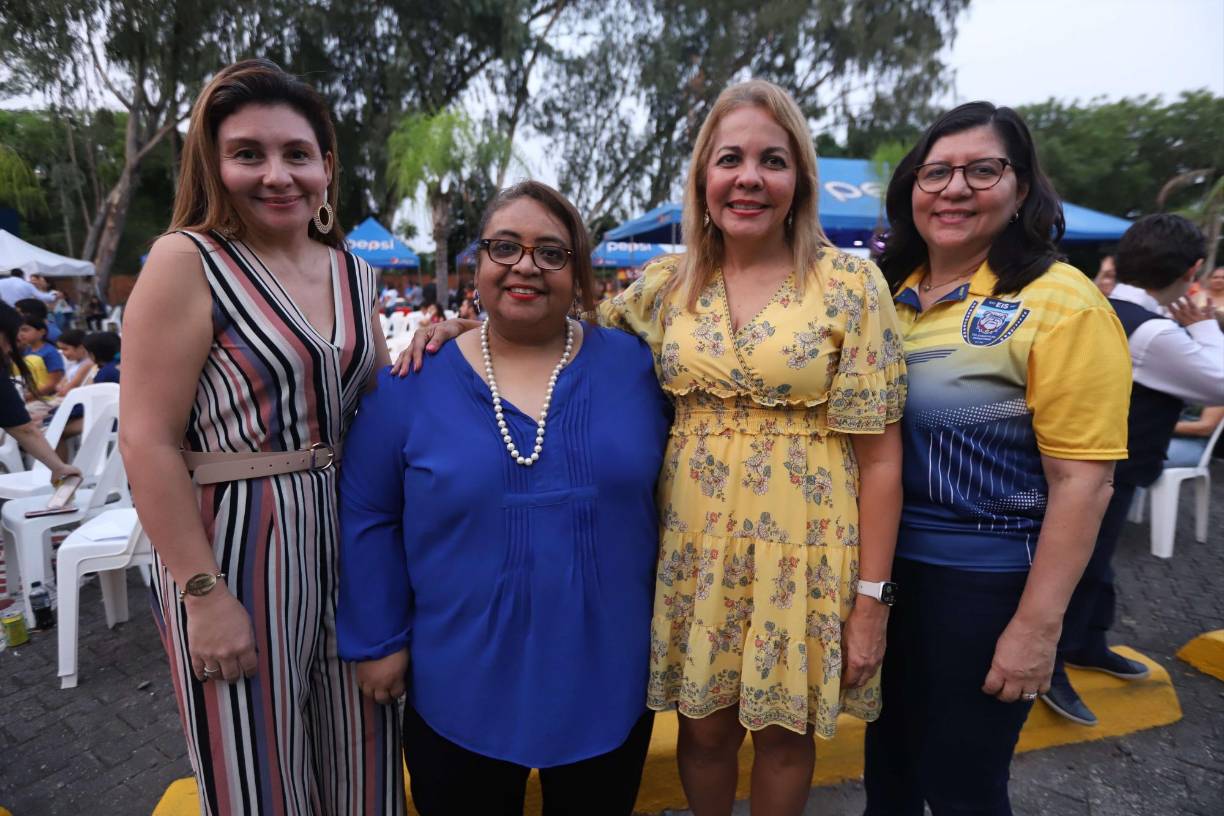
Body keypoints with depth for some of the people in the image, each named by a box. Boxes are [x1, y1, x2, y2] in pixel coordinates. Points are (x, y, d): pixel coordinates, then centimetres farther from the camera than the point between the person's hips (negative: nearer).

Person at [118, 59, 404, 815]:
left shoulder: (355, 275, 7)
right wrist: (204, 593, -16)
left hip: (349, 539, 5)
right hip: (237, 547, -5)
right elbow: (147, 442, -13)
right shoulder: (188, 262, -9)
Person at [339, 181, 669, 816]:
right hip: (459, 683, 0)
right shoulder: (413, 384, -7)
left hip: (609, 675, 1)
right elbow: (367, 518, -1)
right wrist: (378, 640, 0)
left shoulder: (635, 365, -5)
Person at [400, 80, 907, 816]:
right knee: (705, 724, 17)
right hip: (693, 544, 3)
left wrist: (872, 596, -8)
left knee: (785, 731, 16)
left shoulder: (850, 283, -7)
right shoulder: (668, 284, 1)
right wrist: (462, 324, -2)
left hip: (802, 552, -2)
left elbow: (879, 454, -7)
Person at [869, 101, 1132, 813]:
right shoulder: (892, 293, 3)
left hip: (983, 581, -5)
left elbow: (1082, 482, -17)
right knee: (888, 752, 23)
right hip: (886, 563, 6)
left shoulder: (1061, 305, -14)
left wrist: (1037, 627, -17)